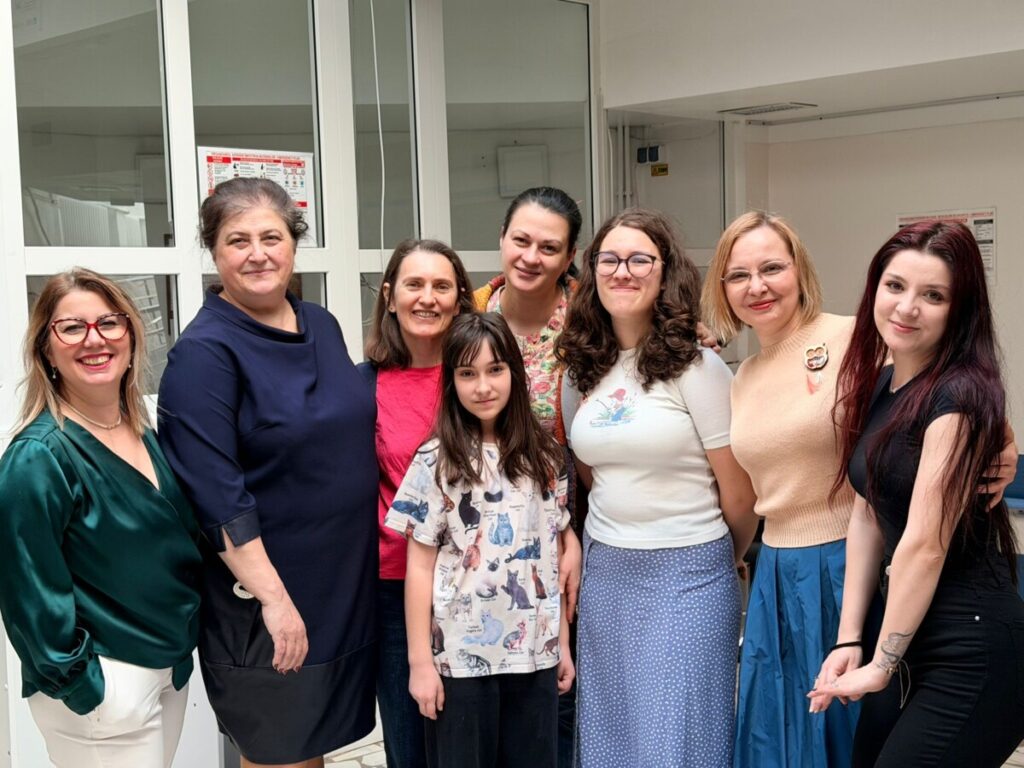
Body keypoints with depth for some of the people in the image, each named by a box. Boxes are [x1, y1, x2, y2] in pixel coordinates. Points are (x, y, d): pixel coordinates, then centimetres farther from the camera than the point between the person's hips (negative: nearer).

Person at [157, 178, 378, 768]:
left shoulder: (321, 326, 6)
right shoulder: (204, 353, -15)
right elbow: (216, 495, -21)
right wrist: (272, 596, -23)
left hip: (348, 584, 7)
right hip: (263, 596, -6)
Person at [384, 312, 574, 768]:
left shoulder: (544, 457, 4)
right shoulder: (436, 461, -6)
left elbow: (552, 557, 8)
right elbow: (420, 567, -6)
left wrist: (563, 642, 8)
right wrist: (420, 660, -8)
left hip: (535, 653, 3)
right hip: (460, 655, -3)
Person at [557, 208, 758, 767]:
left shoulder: (696, 367, -11)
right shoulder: (581, 369, 4)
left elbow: (738, 493, -6)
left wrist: (723, 563, 6)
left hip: (688, 575, -5)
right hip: (604, 570, 5)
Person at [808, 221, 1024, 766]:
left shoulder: (959, 395, -18)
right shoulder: (877, 383, 7)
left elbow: (924, 545, -18)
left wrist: (882, 665, -11)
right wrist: (848, 639, 4)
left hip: (969, 652, -8)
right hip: (908, 632, 8)